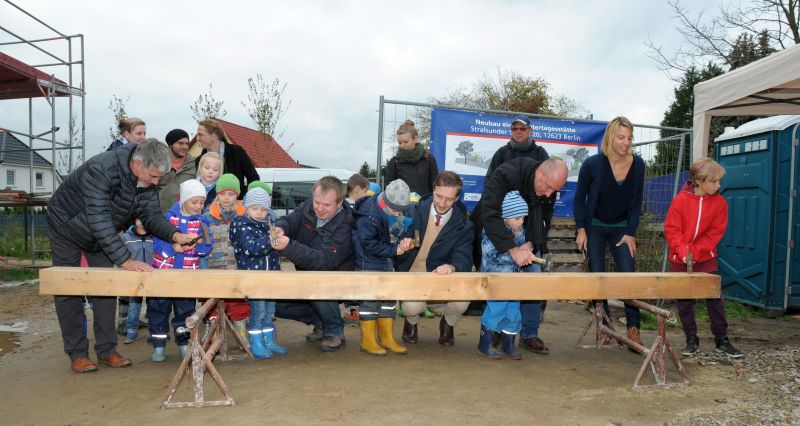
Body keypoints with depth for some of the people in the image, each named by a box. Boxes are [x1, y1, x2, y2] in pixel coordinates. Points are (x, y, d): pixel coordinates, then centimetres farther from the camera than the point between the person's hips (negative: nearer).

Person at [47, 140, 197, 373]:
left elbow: (152, 215, -16)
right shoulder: (101, 170, -40)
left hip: (103, 233, 6)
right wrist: (125, 260, -48)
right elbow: (98, 219, -44)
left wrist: (175, 235, -37)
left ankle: (106, 350, 11)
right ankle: (77, 353, 9)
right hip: (67, 226, -6)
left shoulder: (147, 180, -19)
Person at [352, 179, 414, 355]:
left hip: (386, 261, 8)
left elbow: (401, 229, 10)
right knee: (369, 298, -4)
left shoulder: (396, 211, -5)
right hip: (367, 263, -8)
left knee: (388, 295, 11)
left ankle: (387, 338, 22)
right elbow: (369, 244, -24)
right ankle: (368, 341, 7)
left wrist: (404, 239, -12)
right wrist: (394, 250, -21)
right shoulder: (369, 217, -28)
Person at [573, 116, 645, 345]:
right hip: (595, 227, -2)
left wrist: (631, 233, -4)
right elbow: (579, 198, -5)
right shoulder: (593, 164, -17)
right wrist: (581, 230, -9)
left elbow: (637, 202, 0)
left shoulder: (638, 164, -9)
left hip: (622, 228, 2)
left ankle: (633, 328, 2)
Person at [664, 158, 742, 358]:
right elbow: (672, 229, -10)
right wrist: (683, 251, -22)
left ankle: (722, 340, 14)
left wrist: (695, 251, -16)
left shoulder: (719, 202, -6)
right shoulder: (681, 200, -12)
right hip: (680, 260, -1)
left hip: (706, 259, 1)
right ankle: (692, 340, 18)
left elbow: (716, 232, -7)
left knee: (714, 298, 2)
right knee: (685, 301, 6)